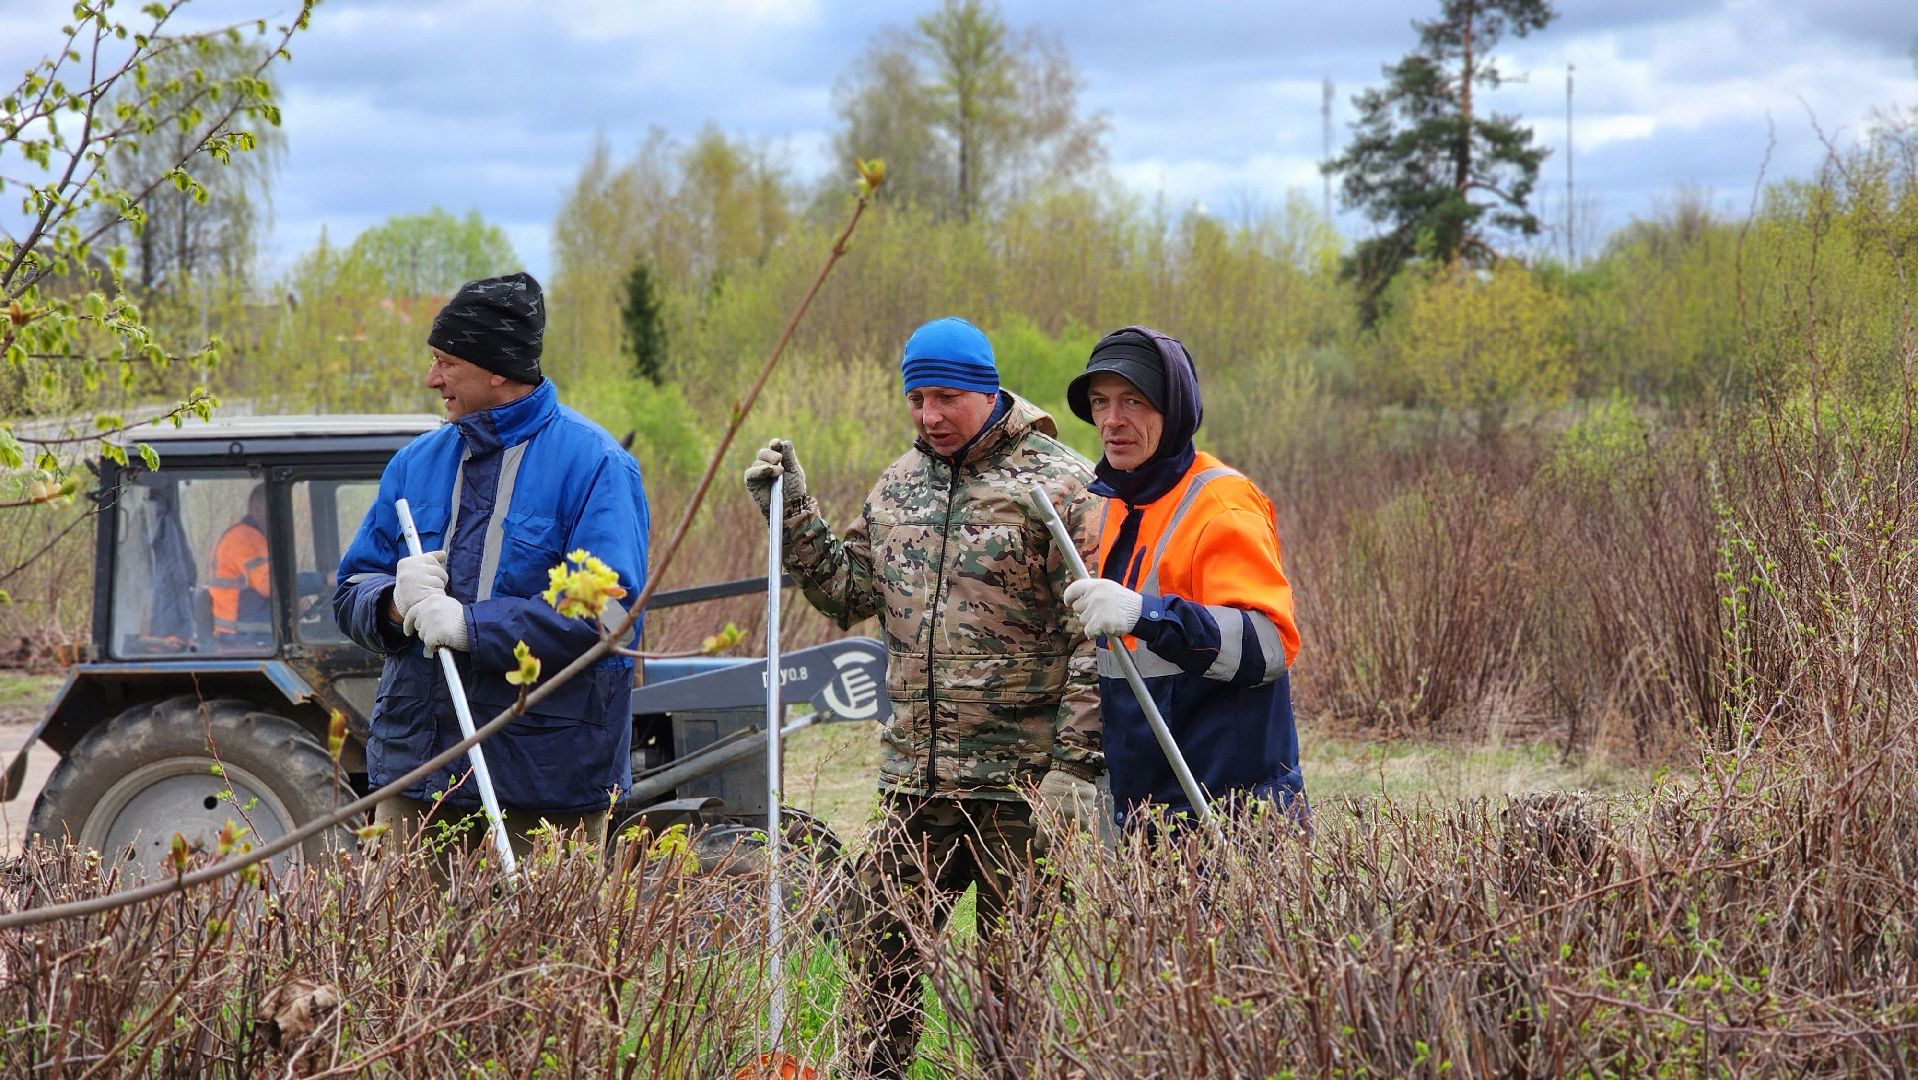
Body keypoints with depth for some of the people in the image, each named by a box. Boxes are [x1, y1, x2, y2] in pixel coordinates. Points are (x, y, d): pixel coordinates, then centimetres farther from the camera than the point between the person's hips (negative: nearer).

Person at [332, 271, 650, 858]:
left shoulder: (593, 464, -7)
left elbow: (605, 610, -18)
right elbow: (351, 593, 13)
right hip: (416, 761, 5)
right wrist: (396, 603, -11)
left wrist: (468, 623, -20)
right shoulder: (417, 462, 13)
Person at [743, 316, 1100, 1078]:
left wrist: (1075, 764, -16)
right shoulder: (899, 486, 14)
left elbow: (1093, 637, -12)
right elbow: (846, 590, 18)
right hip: (916, 773, 6)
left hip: (1017, 781, -6)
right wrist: (790, 511, 6)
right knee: (878, 939, 8)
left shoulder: (1056, 485, -8)